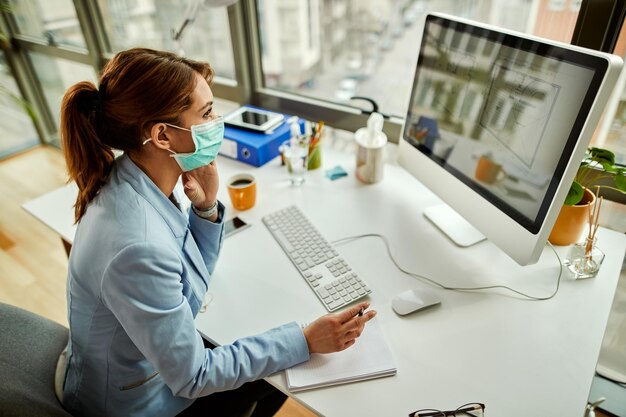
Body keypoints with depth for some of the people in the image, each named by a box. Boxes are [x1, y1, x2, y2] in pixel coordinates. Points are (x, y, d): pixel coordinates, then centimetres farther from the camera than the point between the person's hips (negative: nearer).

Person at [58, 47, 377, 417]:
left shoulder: (136, 179, -13)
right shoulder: (137, 247, -39)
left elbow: (190, 287, 0)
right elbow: (192, 377, -26)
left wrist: (206, 208, -16)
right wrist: (305, 341, -23)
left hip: (162, 353, 6)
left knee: (282, 363, 20)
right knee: (286, 375, 13)